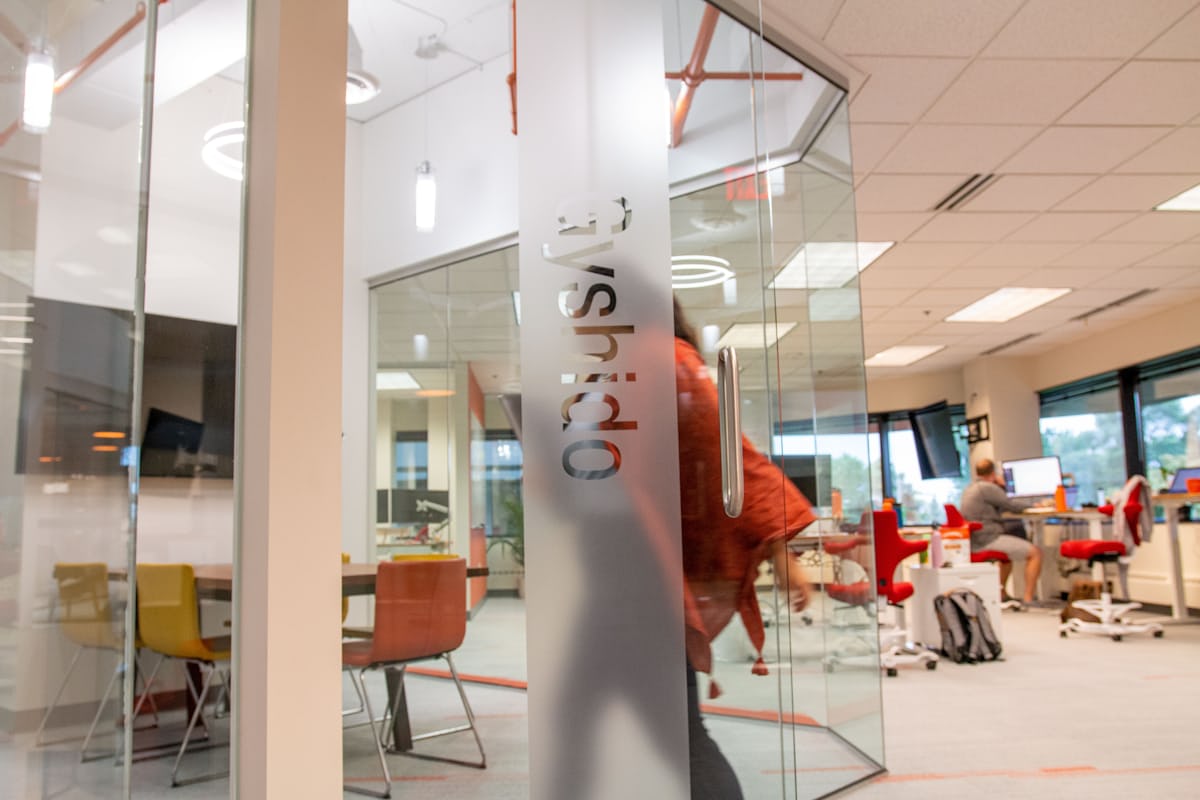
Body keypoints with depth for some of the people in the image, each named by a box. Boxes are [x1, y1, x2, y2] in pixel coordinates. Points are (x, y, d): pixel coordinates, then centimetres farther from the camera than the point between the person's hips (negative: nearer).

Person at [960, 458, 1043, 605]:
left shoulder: (969, 489, 16)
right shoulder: (987, 488, -13)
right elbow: (1012, 506, -6)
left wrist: (1001, 488, 12)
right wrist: (1032, 504, 11)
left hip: (975, 542, 10)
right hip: (988, 540, -10)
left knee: (1011, 548, 36)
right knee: (1035, 552, -7)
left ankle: (1001, 593, 37)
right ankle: (1028, 598, -8)